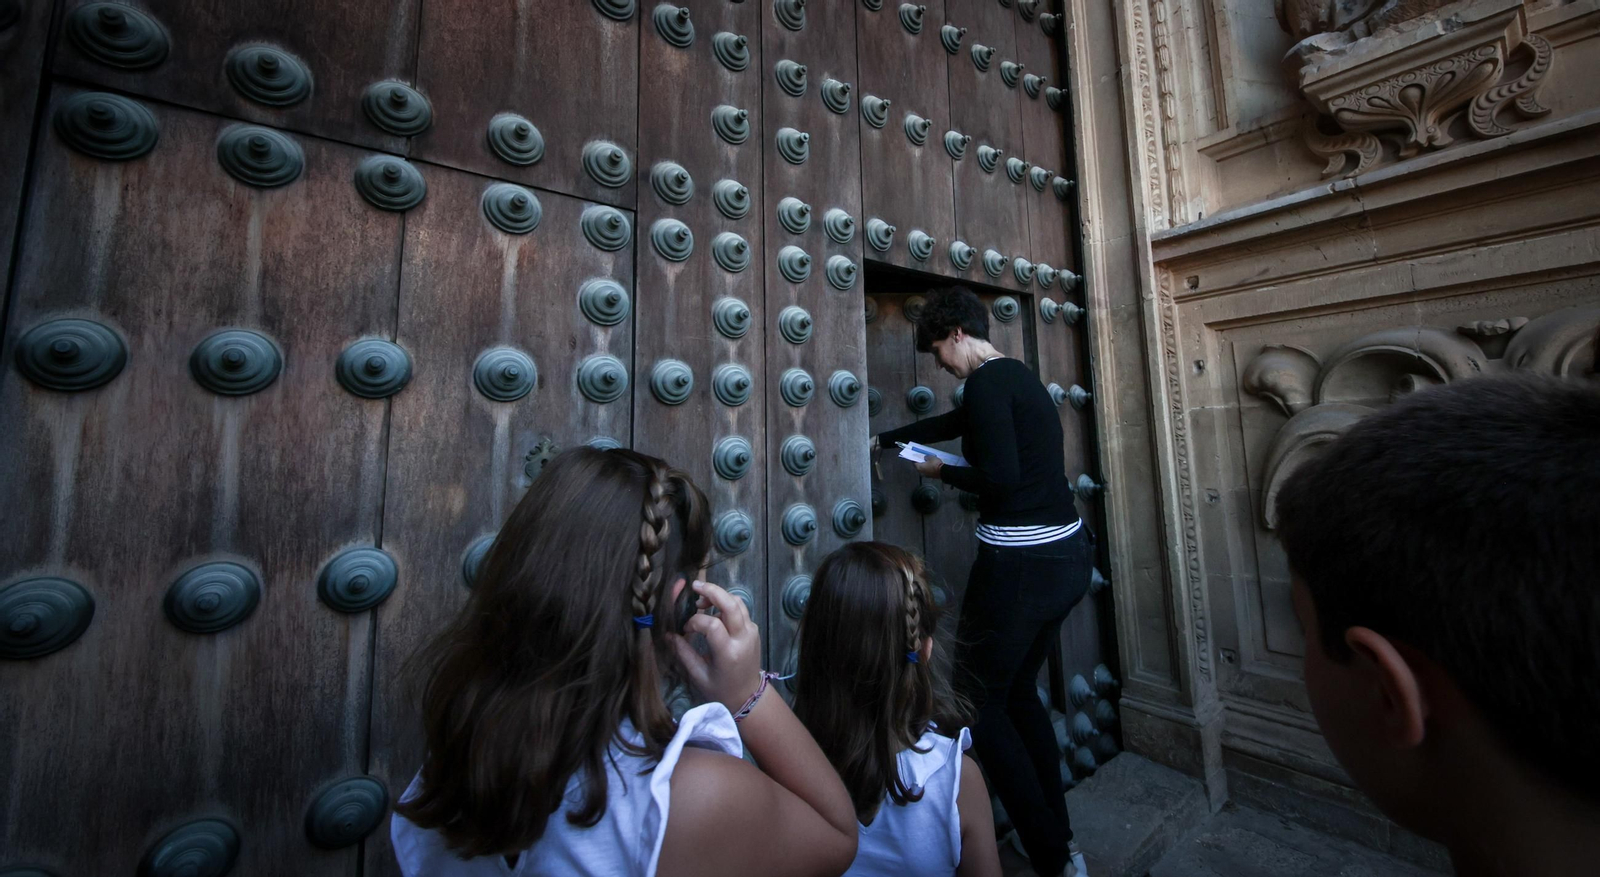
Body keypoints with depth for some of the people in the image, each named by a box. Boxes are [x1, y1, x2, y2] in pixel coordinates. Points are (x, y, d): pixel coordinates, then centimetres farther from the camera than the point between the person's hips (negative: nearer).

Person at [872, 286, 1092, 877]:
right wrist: (884, 441, 32)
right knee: (1019, 693, 22)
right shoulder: (1018, 375, 15)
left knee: (979, 703, 7)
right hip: (1067, 556, 10)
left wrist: (942, 472, -5)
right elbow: (952, 422, 26)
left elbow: (1000, 477, -23)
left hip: (1021, 565, -10)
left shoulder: (987, 383, -13)